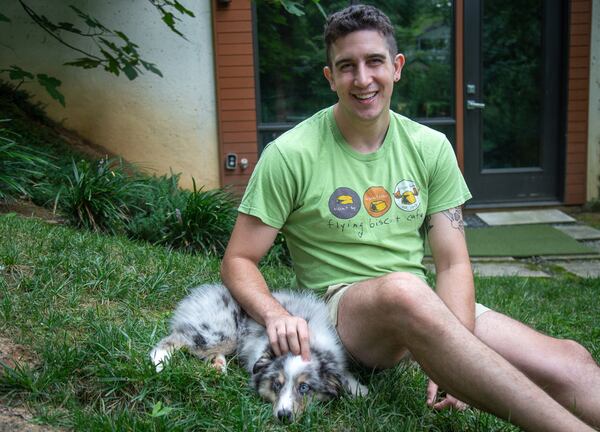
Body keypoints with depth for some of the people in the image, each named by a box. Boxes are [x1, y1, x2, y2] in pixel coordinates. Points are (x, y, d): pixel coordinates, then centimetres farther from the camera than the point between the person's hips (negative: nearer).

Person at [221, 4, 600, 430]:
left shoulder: (431, 148, 5)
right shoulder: (290, 155, -6)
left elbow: (453, 263, 1)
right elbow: (238, 261, -3)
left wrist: (455, 346, -18)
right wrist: (274, 314, -25)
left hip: (426, 305, 4)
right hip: (341, 308, -4)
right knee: (403, 289, -39)